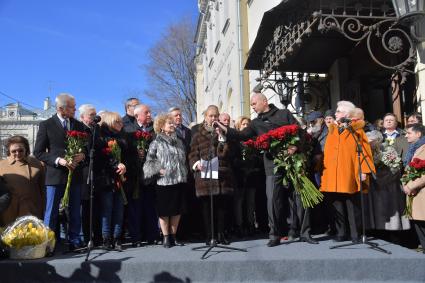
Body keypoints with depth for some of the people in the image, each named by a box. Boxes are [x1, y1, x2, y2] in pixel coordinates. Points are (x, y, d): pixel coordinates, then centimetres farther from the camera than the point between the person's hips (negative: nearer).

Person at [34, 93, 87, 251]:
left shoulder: (79, 125, 11)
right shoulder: (46, 125, -1)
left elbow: (86, 147, 16)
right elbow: (38, 152, -4)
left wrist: (82, 155, -7)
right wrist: (58, 160, -16)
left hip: (75, 174, 4)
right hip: (55, 174, -4)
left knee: (75, 212, 9)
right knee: (51, 213, 2)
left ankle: (74, 242, 19)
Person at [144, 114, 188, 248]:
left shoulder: (179, 142, 15)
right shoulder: (156, 143, -1)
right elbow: (149, 161, -4)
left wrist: (184, 173, 14)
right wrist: (159, 170, -14)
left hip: (179, 180, 5)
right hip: (164, 181, -4)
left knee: (177, 209, 8)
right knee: (164, 210, 2)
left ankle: (173, 236, 20)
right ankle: (166, 237, 13)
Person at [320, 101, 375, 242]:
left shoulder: (356, 130, 2)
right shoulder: (332, 130, 15)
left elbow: (364, 151, -4)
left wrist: (364, 171, -13)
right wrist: (324, 169, 8)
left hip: (349, 175, -4)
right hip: (333, 175, 4)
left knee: (352, 206, 2)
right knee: (337, 206, 5)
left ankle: (355, 234, 11)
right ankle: (340, 233, 14)